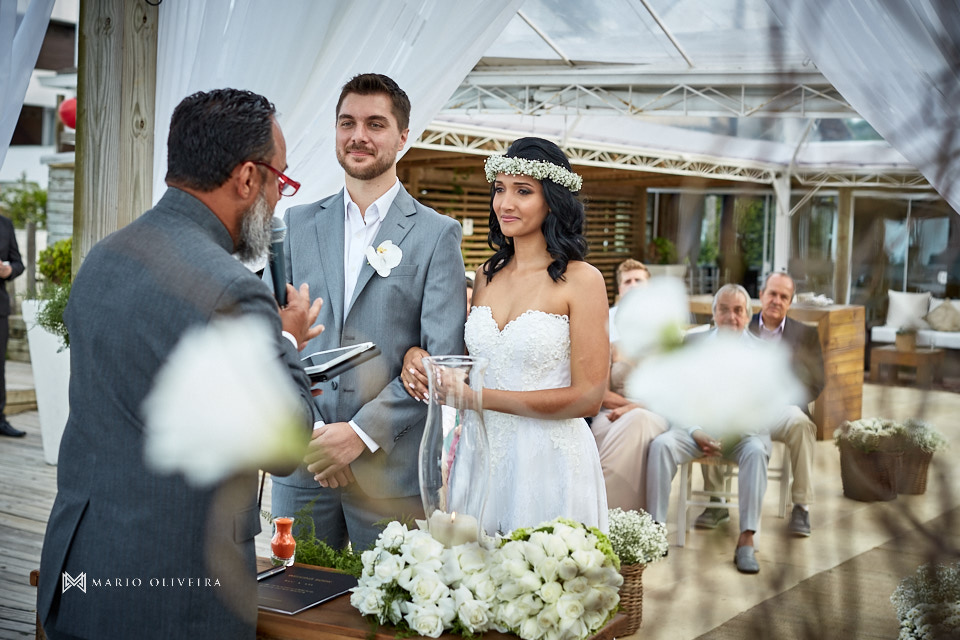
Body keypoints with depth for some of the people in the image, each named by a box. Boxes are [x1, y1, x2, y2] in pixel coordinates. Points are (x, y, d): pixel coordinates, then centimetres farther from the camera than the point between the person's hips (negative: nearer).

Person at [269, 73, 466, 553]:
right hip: (302, 460, 3)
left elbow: (442, 355, -7)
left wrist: (362, 432, -14)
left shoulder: (437, 234, -1)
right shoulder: (300, 223, 10)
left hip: (391, 468, -2)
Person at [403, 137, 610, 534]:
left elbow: (587, 397, -13)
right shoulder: (486, 276, 8)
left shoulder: (580, 280, -8)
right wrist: (419, 359, -4)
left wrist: (482, 396, -16)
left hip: (550, 461, -5)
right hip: (484, 456, 5)